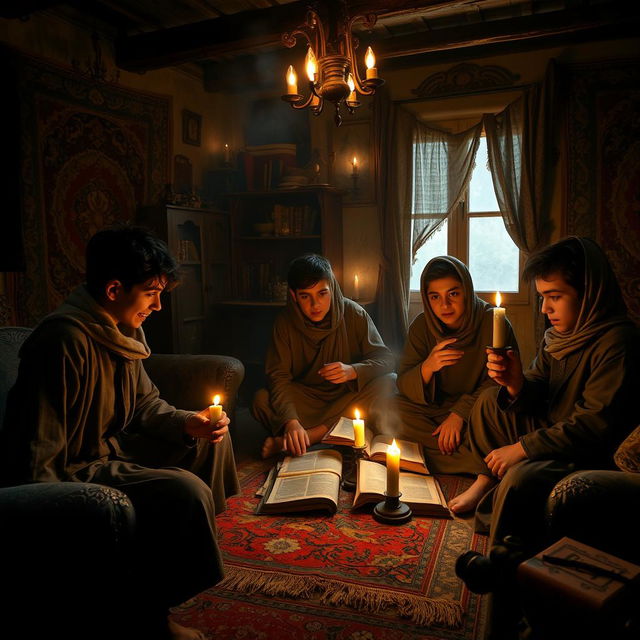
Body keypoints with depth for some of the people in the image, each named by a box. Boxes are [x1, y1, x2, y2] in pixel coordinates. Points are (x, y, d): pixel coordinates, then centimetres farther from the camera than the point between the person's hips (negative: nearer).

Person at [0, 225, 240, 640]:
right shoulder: (65, 340, -27)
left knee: (210, 434, 13)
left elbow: (145, 402, 11)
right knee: (185, 491, -28)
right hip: (71, 472, -10)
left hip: (110, 448, 10)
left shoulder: (123, 330, 2)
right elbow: (37, 463, -26)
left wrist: (188, 423, -6)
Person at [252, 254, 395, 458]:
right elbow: (278, 377, -21)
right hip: (305, 399, -1)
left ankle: (311, 434, -29)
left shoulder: (354, 314, -11)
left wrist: (353, 371, -32)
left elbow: (386, 358, -11)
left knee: (386, 384, -30)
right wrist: (291, 421, -39)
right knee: (262, 400, -26)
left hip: (348, 396, 2)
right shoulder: (285, 322, -12)